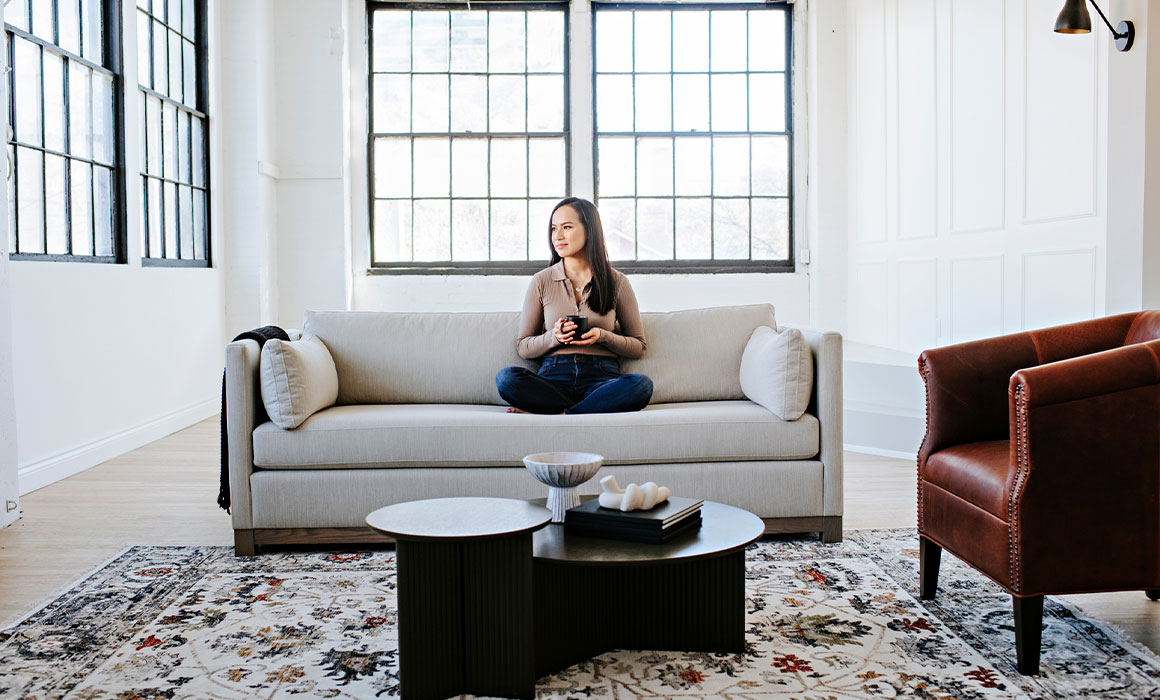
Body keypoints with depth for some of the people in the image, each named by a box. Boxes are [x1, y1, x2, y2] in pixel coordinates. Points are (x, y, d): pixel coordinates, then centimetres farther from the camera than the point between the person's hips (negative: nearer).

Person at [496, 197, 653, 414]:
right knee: (506, 378, -30)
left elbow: (638, 347, 11)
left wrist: (603, 336, -8)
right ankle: (601, 409, -21)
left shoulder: (617, 282, 7)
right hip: (554, 376, 1)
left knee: (641, 384, -34)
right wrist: (554, 337, -9)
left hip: (601, 377, 0)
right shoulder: (542, 281, 9)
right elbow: (522, 347, 12)